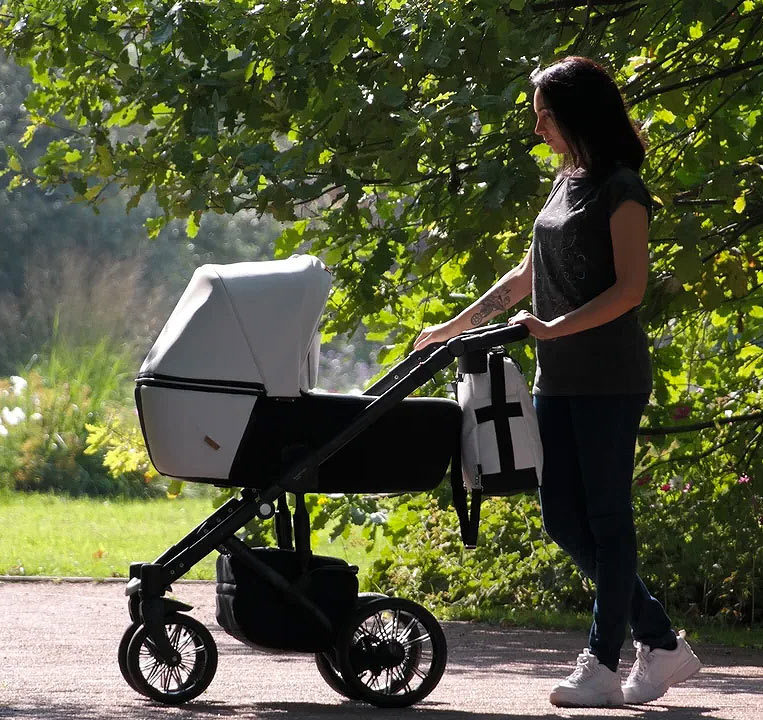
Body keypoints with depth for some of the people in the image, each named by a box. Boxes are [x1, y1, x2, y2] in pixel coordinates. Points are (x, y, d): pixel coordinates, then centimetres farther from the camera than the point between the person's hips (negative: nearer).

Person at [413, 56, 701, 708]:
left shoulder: (621, 190, -8)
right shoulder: (566, 183, 16)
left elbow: (630, 288, -16)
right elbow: (529, 275, 24)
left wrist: (556, 328, -23)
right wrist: (456, 326, 22)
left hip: (609, 379, -9)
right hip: (559, 379, 9)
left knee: (606, 516, -4)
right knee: (562, 517, 5)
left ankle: (603, 666, 0)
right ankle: (662, 642, 14)